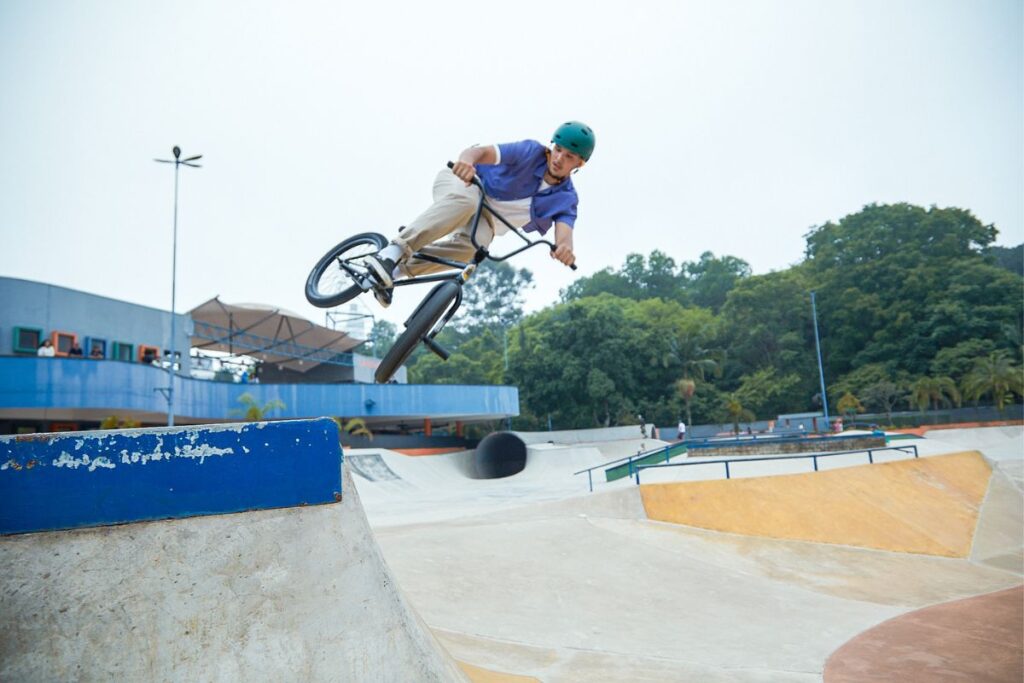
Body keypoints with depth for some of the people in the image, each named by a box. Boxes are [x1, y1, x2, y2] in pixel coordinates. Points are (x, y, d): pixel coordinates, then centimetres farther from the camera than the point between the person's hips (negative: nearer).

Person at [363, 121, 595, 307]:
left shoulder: (566, 198, -9)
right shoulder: (531, 152, -15)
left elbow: (564, 230, -29)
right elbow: (483, 151, -27)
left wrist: (565, 247, -56)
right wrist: (467, 159, -54)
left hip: (485, 221, 3)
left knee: (476, 243, -36)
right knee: (465, 200, -42)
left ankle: (400, 268, -28)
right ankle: (395, 250, -44)